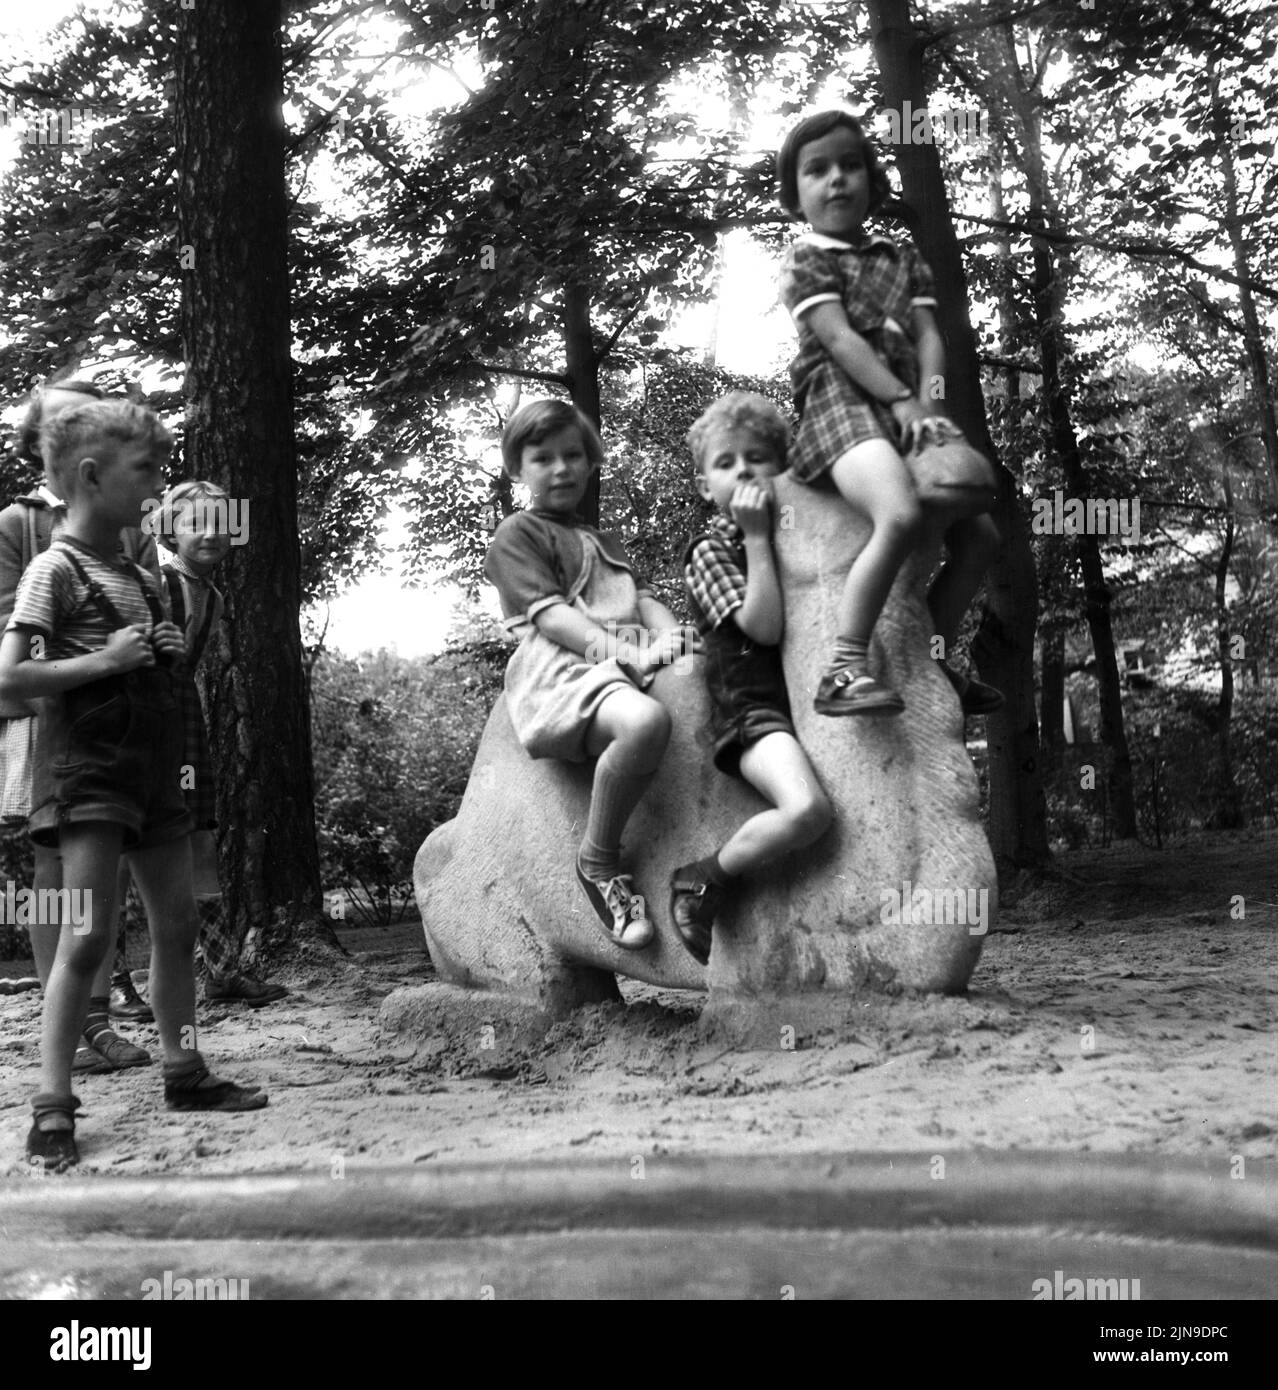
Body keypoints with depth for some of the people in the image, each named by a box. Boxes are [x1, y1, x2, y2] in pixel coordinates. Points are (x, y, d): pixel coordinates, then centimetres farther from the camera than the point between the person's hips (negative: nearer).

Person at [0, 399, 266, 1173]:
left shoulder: (142, 577, 16)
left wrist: (169, 651, 5)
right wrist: (105, 660, -21)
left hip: (156, 769, 8)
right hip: (87, 770, -8)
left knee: (178, 925, 12)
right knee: (87, 938, -11)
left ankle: (184, 1071, 25)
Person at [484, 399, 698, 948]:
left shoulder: (604, 542, 36)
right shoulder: (517, 534, 10)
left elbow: (642, 598, 22)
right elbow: (550, 615, -5)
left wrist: (669, 634, -3)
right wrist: (627, 652, -17)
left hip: (628, 667, 8)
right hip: (562, 670, -8)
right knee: (645, 721, -39)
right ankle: (598, 862, -21)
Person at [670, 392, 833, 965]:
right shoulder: (709, 551, 1)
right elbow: (763, 626, -14)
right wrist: (757, 537, -12)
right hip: (753, 703, -7)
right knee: (807, 810, -33)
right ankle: (702, 881, -12)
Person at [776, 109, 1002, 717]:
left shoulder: (903, 258, 23)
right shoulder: (807, 258, 4)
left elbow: (927, 335, 10)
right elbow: (839, 337, -9)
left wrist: (931, 405, -8)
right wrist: (903, 401, -19)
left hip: (905, 407, 8)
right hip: (844, 401, -8)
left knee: (979, 535, 6)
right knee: (900, 517, -35)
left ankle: (934, 664, 20)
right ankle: (844, 670, -37)